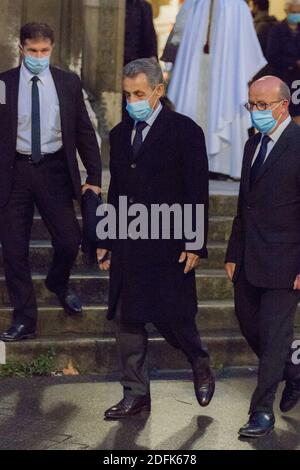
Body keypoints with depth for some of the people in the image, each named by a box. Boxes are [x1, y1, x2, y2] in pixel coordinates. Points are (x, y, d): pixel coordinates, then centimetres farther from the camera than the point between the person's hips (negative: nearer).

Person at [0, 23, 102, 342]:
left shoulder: (68, 83, 3)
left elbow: (84, 132, 7)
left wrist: (94, 177, 2)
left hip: (55, 171, 1)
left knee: (69, 241, 0)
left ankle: (58, 285, 35)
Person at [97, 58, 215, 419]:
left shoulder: (184, 131, -5)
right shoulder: (120, 134, 13)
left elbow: (198, 194, -7)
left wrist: (195, 245, -12)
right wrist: (105, 241, 15)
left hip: (168, 245, -6)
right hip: (127, 247, 6)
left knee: (171, 318, -3)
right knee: (126, 320, 5)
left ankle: (201, 367, 26)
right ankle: (136, 395, 15)